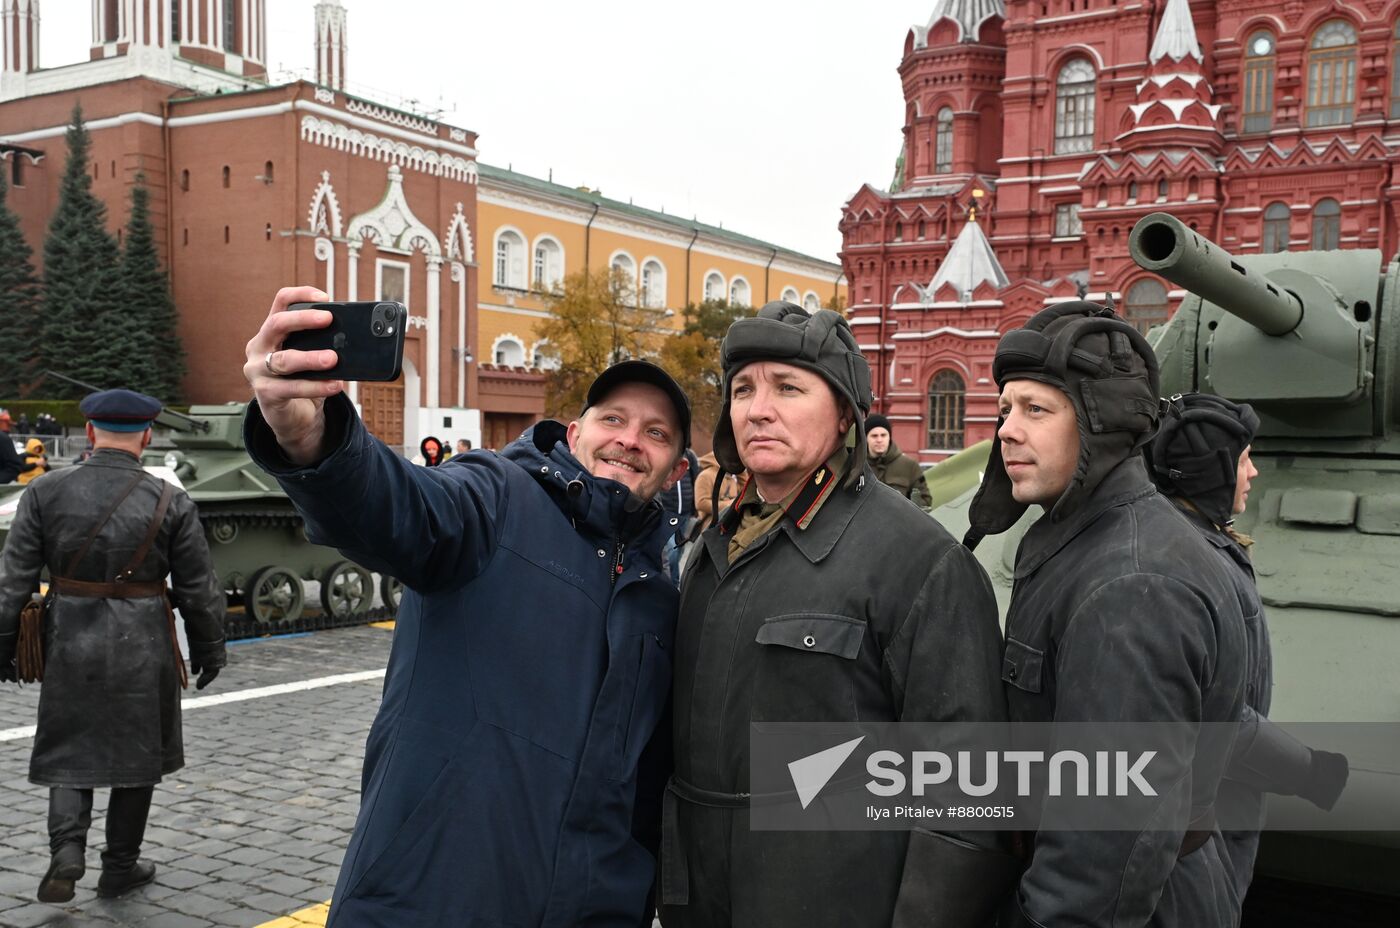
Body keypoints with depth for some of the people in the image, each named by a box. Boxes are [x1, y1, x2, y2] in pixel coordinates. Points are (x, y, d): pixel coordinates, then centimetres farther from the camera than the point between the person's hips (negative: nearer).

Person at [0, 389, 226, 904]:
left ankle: (67, 847, -2)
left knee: (68, 751, 17)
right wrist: (208, 650, 10)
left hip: (69, 647, 1)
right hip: (142, 649, -1)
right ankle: (121, 865, 24)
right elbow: (199, 591, -3)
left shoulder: (46, 492, -5)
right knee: (137, 754, 15)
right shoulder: (171, 503, -9)